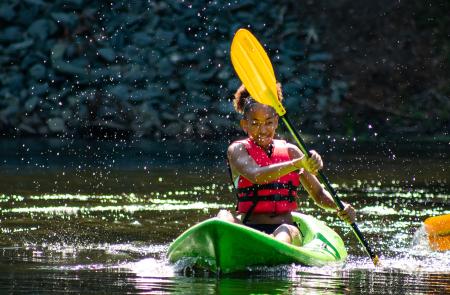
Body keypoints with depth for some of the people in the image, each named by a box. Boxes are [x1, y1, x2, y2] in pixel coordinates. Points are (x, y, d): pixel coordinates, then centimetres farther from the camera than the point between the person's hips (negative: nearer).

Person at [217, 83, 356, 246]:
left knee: (286, 232, -34)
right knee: (224, 216, -33)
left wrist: (340, 207, -4)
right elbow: (255, 176, -18)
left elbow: (318, 194, 20)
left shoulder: (290, 151, 15)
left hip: (285, 228, 2)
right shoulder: (237, 150, 5)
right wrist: (298, 164, -31)